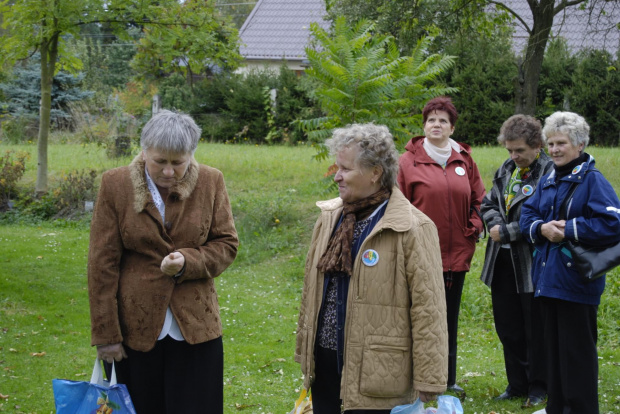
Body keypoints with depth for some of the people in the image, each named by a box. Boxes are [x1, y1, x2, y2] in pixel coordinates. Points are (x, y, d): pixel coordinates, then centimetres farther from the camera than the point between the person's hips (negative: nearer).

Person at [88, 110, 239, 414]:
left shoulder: (210, 182, -1)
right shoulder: (116, 184, -5)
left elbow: (226, 244, 5)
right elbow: (102, 263, -4)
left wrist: (187, 262, -16)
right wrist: (105, 334, -5)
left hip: (195, 328, 1)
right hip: (134, 328, -1)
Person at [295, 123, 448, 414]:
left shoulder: (413, 229, -12)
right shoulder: (329, 218, 9)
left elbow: (427, 310, -13)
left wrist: (428, 385, -13)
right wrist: (304, 351, 17)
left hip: (376, 377, -6)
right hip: (324, 364, 6)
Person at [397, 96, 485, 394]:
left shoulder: (464, 160, 9)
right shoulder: (409, 161, -2)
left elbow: (478, 199, 16)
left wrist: (473, 228, 3)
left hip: (457, 254, 4)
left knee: (450, 318, 12)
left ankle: (448, 379, 23)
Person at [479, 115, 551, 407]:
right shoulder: (506, 170, 11)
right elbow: (488, 204, 17)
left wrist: (507, 232, -16)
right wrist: (496, 224, -4)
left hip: (532, 264, -7)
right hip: (503, 262, 7)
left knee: (536, 331, 5)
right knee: (508, 328, 15)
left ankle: (539, 387, 19)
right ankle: (517, 384, 27)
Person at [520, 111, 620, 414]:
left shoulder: (592, 180, -10)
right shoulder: (548, 181, 13)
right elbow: (526, 215, 12)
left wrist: (568, 229, -16)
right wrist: (541, 228, -10)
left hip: (575, 282, -7)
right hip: (547, 277, 7)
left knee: (576, 350, -2)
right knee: (552, 346, 15)